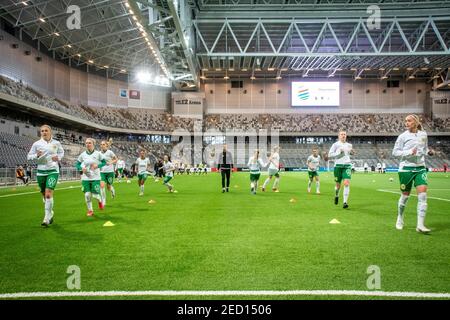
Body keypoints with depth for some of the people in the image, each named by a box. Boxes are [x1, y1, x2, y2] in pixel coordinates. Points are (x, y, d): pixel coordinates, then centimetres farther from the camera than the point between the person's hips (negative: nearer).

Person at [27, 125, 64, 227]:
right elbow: (29, 156, 6)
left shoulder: (56, 143, 1)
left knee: (48, 194, -16)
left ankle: (47, 218, -11)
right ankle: (50, 213, 33)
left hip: (53, 170, -3)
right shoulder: (36, 144, 2)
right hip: (41, 171, 3)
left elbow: (62, 152, 18)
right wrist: (36, 155, -15)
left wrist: (58, 157, -3)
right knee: (44, 195, 11)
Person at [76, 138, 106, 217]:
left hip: (95, 178, -2)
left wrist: (97, 165, -16)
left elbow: (104, 162, 2)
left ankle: (100, 201, 31)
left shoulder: (98, 154, -4)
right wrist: (81, 168, -10)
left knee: (95, 195, -6)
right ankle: (90, 210, 19)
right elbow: (77, 164, 10)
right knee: (87, 195, -2)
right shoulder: (82, 154, 2)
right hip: (85, 178, 2)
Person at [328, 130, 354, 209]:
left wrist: (352, 152, 7)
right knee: (338, 184, 7)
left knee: (346, 183, -15)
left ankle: (345, 202, -13)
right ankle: (336, 196, 39)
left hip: (347, 166, 2)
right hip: (338, 166, -2)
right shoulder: (335, 144, 0)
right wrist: (339, 152, -16)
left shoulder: (349, 145, 12)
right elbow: (329, 155, -5)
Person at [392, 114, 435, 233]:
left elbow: (424, 148, 20)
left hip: (420, 168, 3)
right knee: (405, 195, 6)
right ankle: (400, 220, 28)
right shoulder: (403, 136, -4)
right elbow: (395, 152, -5)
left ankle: (420, 225, -7)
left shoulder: (423, 134, 6)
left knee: (423, 195, -11)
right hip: (406, 168, -3)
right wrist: (408, 152, -19)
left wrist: (429, 152, -2)